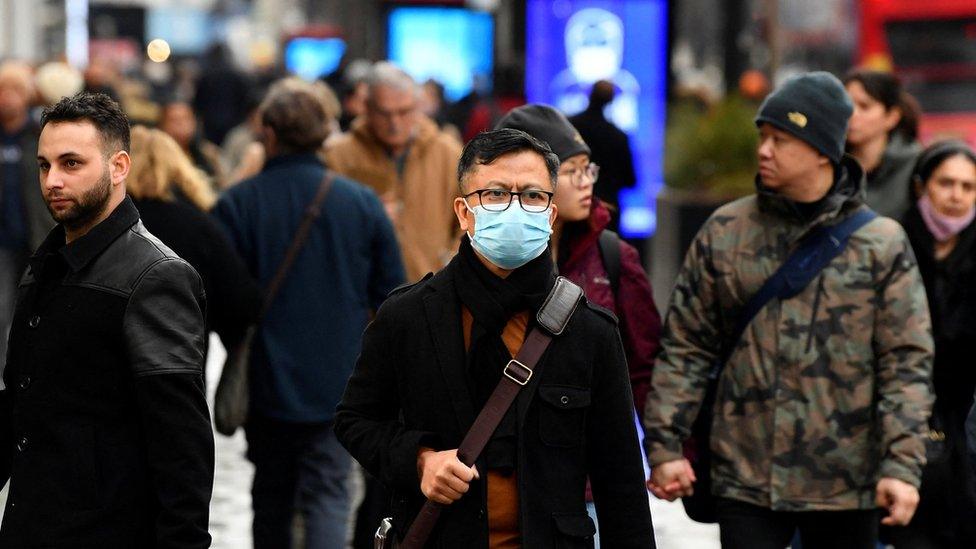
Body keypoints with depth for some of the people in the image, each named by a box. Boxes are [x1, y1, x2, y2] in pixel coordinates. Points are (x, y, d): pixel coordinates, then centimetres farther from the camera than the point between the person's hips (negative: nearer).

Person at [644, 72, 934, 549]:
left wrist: (902, 465, -11)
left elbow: (907, 362, -3)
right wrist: (665, 445, 0)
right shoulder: (724, 232, 4)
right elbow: (685, 346, 7)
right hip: (746, 479, 1)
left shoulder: (881, 243, -1)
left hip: (846, 486, -1)